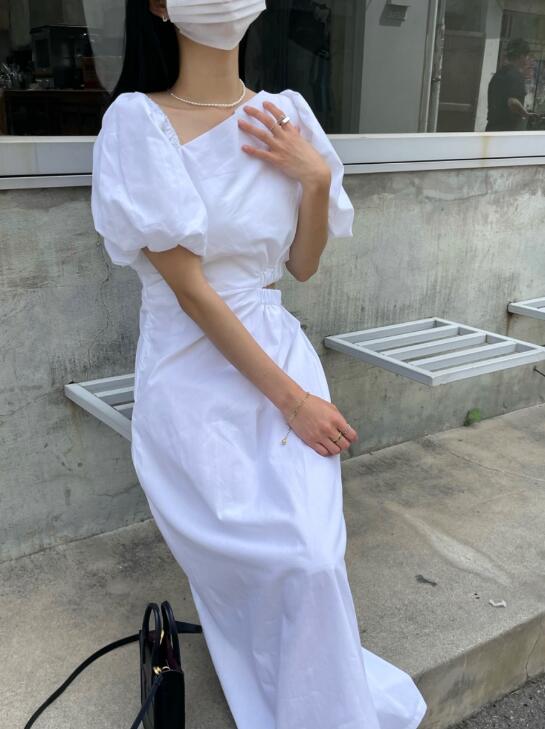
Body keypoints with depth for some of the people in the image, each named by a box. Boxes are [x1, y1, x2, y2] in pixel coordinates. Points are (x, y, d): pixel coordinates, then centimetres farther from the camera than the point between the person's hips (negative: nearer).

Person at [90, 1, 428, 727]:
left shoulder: (287, 115, 4)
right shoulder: (139, 121, -11)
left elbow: (303, 265, 8)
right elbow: (189, 288, -15)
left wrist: (317, 178, -10)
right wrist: (292, 400, -14)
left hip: (283, 356, 4)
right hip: (197, 380, -3)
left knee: (312, 562, -9)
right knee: (297, 565, -8)